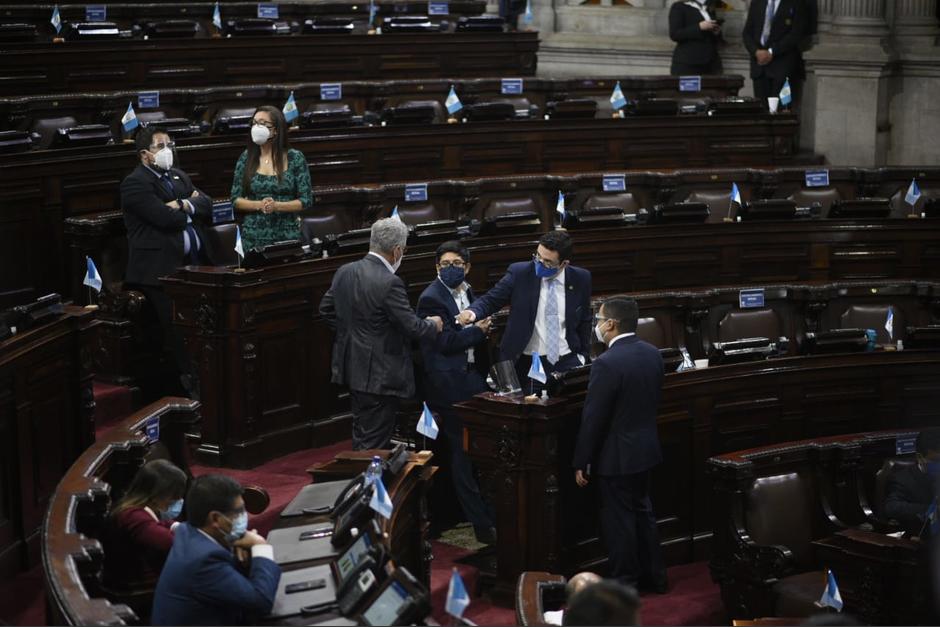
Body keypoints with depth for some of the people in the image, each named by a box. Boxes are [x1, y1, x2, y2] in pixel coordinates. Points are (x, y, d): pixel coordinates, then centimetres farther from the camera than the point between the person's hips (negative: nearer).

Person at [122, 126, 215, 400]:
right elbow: (166, 218, -16)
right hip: (161, 270, -7)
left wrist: (184, 206, -8)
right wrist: (189, 210, 3)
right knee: (171, 336, -7)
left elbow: (206, 204, 10)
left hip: (195, 264, 7)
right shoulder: (135, 183, -5)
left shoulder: (178, 176, 21)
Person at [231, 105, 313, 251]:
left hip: (287, 234, -1)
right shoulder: (246, 157, 2)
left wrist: (277, 206, -18)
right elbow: (236, 199, 3)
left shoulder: (295, 158, -4)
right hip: (253, 236, 1)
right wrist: (259, 205, -15)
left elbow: (306, 200, -4)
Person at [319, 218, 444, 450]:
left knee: (361, 438, 20)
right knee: (375, 446, -1)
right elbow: (411, 326, -18)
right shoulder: (389, 283, -22)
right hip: (380, 376, -8)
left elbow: (326, 309, 13)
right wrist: (433, 325, 2)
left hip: (352, 368, 8)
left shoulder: (344, 272, 2)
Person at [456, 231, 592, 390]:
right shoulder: (519, 273, -4)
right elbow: (490, 300, -1)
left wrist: (584, 355, 10)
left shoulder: (581, 279, 3)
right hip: (527, 363, -1)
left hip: (567, 361, 1)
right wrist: (472, 312, -21)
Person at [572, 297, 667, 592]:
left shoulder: (607, 364, -24)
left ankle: (624, 583, 13)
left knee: (619, 520, 4)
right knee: (643, 511, 21)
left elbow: (592, 418, -20)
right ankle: (654, 576, 30)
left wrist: (581, 462, -12)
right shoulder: (652, 354, 1)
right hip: (646, 447, 8)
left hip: (616, 456, -8)